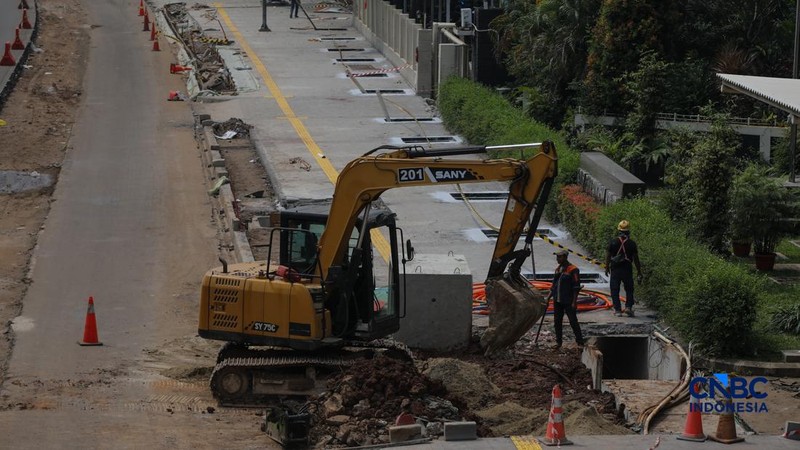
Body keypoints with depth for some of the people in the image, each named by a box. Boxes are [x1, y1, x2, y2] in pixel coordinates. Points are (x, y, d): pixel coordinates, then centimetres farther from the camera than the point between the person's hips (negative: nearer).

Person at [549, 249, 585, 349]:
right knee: (557, 322, 9)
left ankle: (580, 343, -4)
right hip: (557, 301, 7)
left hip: (568, 302, -7)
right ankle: (558, 342, 19)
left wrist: (574, 302, -16)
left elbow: (576, 287, -13)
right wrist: (549, 297, 14)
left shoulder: (573, 270, -11)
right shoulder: (558, 269, 12)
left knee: (573, 322, -7)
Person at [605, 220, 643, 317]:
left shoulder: (613, 242, -4)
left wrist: (607, 268, 13)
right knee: (629, 289, 13)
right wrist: (639, 272, 8)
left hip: (615, 269, 0)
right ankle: (628, 307, -4)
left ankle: (617, 310, 2)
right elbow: (636, 259, 0)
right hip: (627, 269, 0)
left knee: (615, 290, 6)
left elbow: (608, 256, 0)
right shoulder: (632, 243, -3)